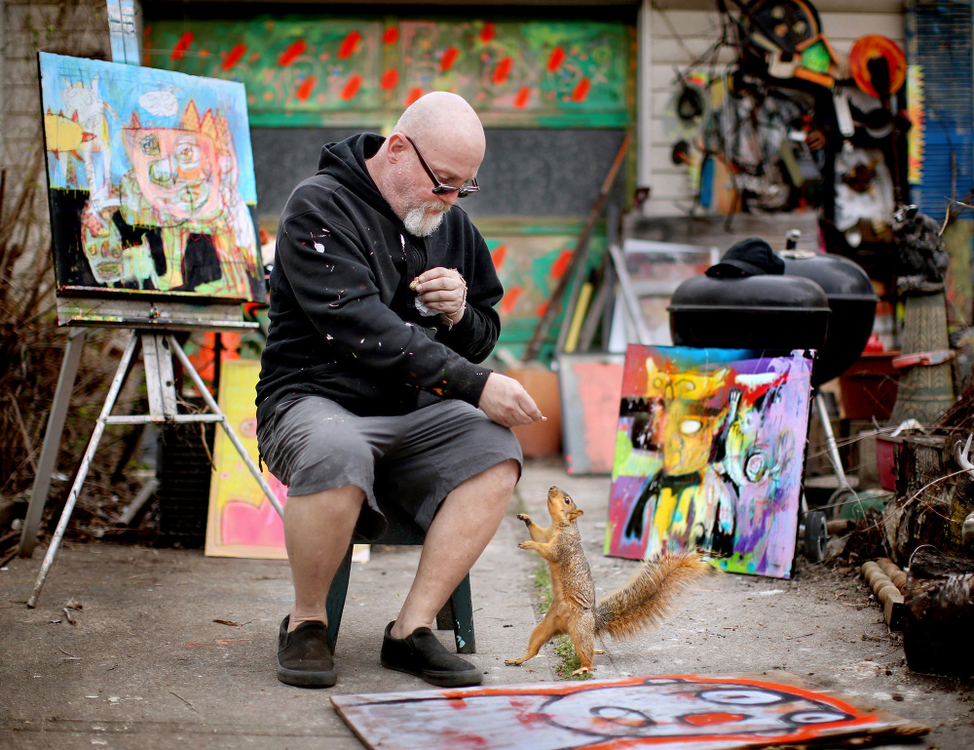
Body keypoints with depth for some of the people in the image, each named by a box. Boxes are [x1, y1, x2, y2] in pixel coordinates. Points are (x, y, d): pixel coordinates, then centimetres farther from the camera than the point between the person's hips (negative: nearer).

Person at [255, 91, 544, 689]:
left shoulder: (452, 223, 11)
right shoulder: (319, 207, -10)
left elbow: (482, 339, 19)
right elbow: (362, 327, -23)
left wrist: (460, 314, -6)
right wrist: (474, 385, -28)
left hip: (416, 414, 6)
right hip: (316, 400, -5)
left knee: (497, 453, -23)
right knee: (337, 454, -39)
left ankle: (414, 627, -18)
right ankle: (306, 623, -14)